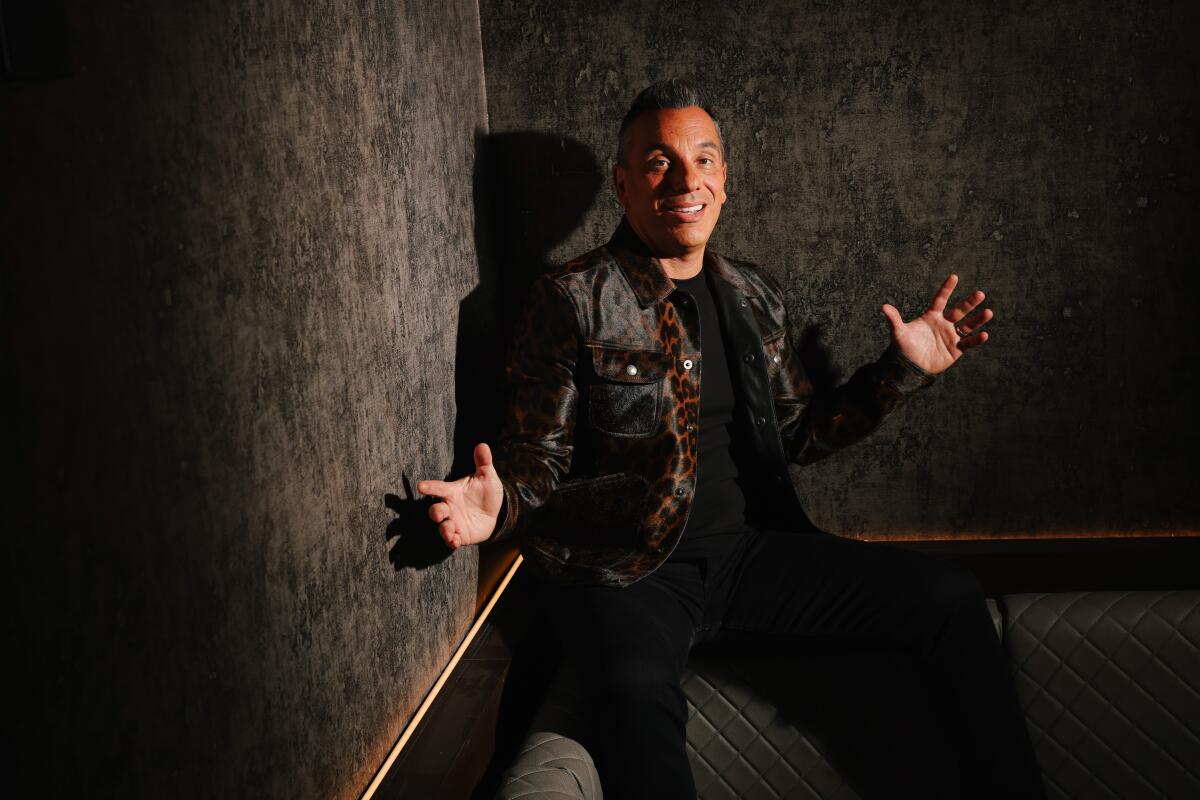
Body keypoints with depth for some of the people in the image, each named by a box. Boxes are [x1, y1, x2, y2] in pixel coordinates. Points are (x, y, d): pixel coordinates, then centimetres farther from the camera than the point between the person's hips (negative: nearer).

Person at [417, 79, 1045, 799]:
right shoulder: (572, 301, -4)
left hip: (754, 547, 5)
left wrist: (903, 370, 12)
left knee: (952, 598, -9)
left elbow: (797, 435, 20)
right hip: (626, 569, -5)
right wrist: (501, 504, -25)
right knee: (639, 689, -39)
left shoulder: (755, 296, 13)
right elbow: (540, 456, -2)